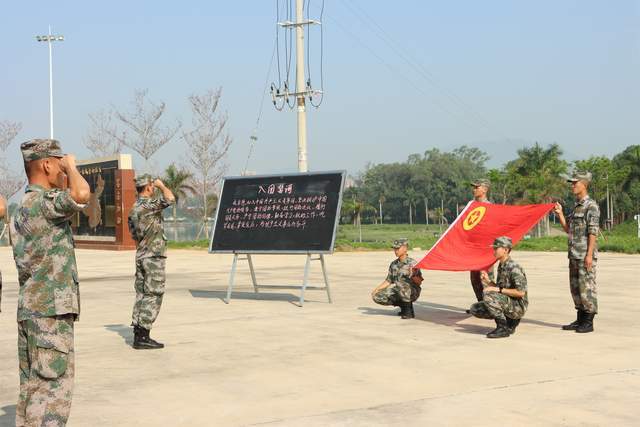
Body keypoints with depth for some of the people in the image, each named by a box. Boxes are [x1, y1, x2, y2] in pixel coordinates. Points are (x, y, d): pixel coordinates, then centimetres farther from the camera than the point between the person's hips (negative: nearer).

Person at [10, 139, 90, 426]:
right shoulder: (43, 202, -14)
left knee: (32, 387, 13)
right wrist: (71, 167, -14)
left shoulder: (22, 208, 17)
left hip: (29, 309, 10)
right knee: (53, 390, -7)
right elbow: (81, 195, -32)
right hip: (51, 309, -10)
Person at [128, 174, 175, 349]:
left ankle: (138, 334, 13)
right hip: (154, 256, -9)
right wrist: (161, 185, -9)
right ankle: (143, 336, -8)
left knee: (142, 294, 11)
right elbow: (170, 199, -28)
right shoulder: (149, 204, -14)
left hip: (140, 256, 9)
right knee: (153, 295, -6)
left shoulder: (134, 208, 13)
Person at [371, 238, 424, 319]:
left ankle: (408, 310, -17)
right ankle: (402, 305, 7)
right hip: (396, 294, 7)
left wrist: (413, 275, -29)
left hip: (412, 292, -7)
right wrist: (377, 289, 6)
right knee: (377, 297, -11)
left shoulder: (412, 263, -10)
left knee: (399, 284, -38)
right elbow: (388, 281, 17)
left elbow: (419, 282, -12)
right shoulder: (394, 264, 11)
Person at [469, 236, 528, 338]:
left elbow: (521, 292, -24)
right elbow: (498, 288, 17)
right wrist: (488, 281, 0)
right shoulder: (501, 266, 11)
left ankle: (503, 328, -15)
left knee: (488, 295, -29)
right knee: (475, 309, 4)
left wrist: (498, 290, -22)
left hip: (518, 307, -9)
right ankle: (509, 320, 9)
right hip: (507, 304, 9)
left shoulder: (513, 267, -18)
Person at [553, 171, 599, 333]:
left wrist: (589, 254, -20)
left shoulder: (591, 206, -10)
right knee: (575, 287, 12)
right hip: (574, 254, 9)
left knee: (587, 287, -5)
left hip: (585, 255, -9)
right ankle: (580, 320, 20)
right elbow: (568, 229, 21)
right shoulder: (577, 206, 17)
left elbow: (593, 232, -15)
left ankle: (588, 322, 0)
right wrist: (560, 214, 9)